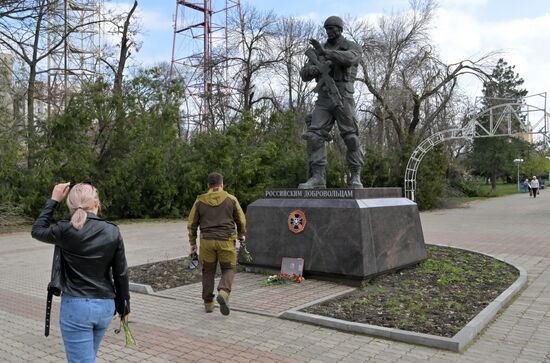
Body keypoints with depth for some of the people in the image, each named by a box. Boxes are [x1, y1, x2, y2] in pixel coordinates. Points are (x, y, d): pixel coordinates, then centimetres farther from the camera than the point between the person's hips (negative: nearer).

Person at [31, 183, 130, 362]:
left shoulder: (66, 230, -11)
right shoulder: (113, 231, -5)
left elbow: (37, 230, 11)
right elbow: (121, 274, -1)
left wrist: (54, 200, 14)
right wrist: (123, 306, 12)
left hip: (76, 306, -3)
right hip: (105, 306, 4)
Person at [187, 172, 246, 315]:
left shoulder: (200, 201, 2)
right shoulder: (231, 199, -2)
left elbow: (192, 224, 4)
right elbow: (241, 219, 3)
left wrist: (192, 243, 13)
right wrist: (241, 234, 21)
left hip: (207, 241, 2)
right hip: (226, 241, -1)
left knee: (208, 271, 16)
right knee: (229, 270, 11)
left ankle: (208, 303, 18)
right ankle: (223, 293, -14)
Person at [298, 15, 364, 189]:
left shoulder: (352, 47, 6)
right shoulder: (318, 51, 20)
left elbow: (349, 59, -20)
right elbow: (304, 74, 12)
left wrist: (325, 52, -27)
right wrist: (319, 68, -9)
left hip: (343, 99, -3)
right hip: (323, 100, 4)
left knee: (351, 138, -4)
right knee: (314, 137, -12)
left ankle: (356, 177, 6)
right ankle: (318, 178, -13)